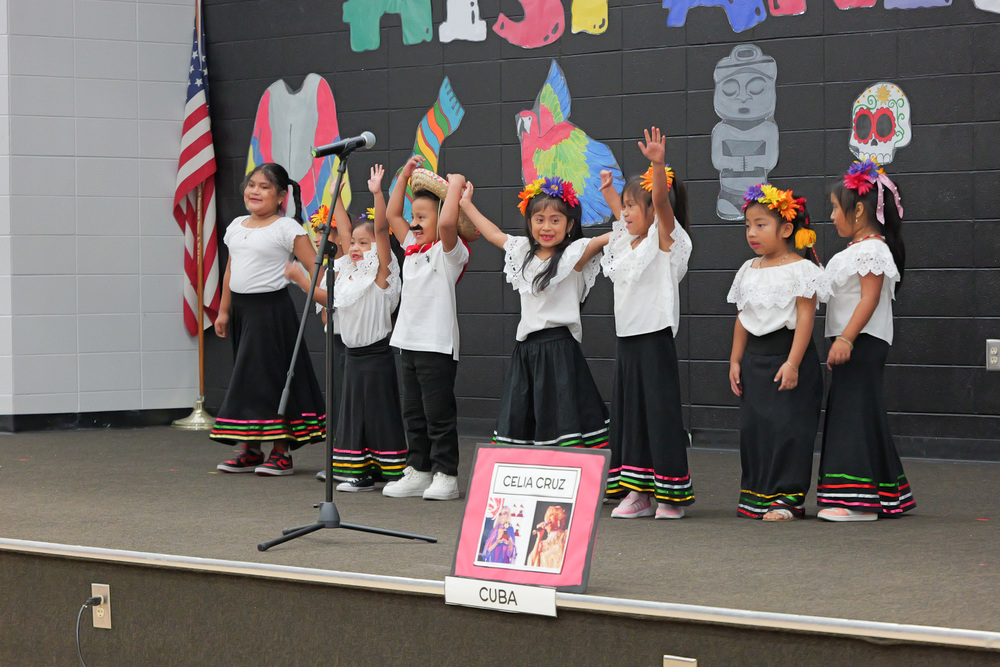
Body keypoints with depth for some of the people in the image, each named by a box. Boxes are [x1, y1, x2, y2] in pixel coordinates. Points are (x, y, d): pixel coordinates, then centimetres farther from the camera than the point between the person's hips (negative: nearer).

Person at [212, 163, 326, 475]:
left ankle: (280, 452, 0)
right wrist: (224, 311, 18)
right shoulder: (236, 227, 12)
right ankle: (249, 451, 14)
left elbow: (315, 268, -11)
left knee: (270, 377, -6)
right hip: (241, 309, 7)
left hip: (271, 308, -7)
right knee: (246, 378, 9)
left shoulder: (287, 229, -8)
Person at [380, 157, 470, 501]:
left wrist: (455, 187, -16)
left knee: (439, 414, -4)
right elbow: (392, 215, 20)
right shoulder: (412, 247, 14)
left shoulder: (448, 250, -8)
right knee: (414, 412, 12)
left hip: (438, 344, -8)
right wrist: (404, 176, 16)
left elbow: (447, 222, -28)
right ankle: (418, 471, 18)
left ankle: (445, 476, 0)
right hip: (410, 341, 8)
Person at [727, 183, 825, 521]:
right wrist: (736, 360, 12)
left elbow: (805, 317, -13)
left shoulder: (800, 270, -8)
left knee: (786, 426, -7)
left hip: (787, 353, -7)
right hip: (755, 357, 7)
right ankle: (755, 495, 14)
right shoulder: (749, 271, 12)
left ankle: (786, 497, -3)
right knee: (753, 426, 6)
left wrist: (793, 362, -20)